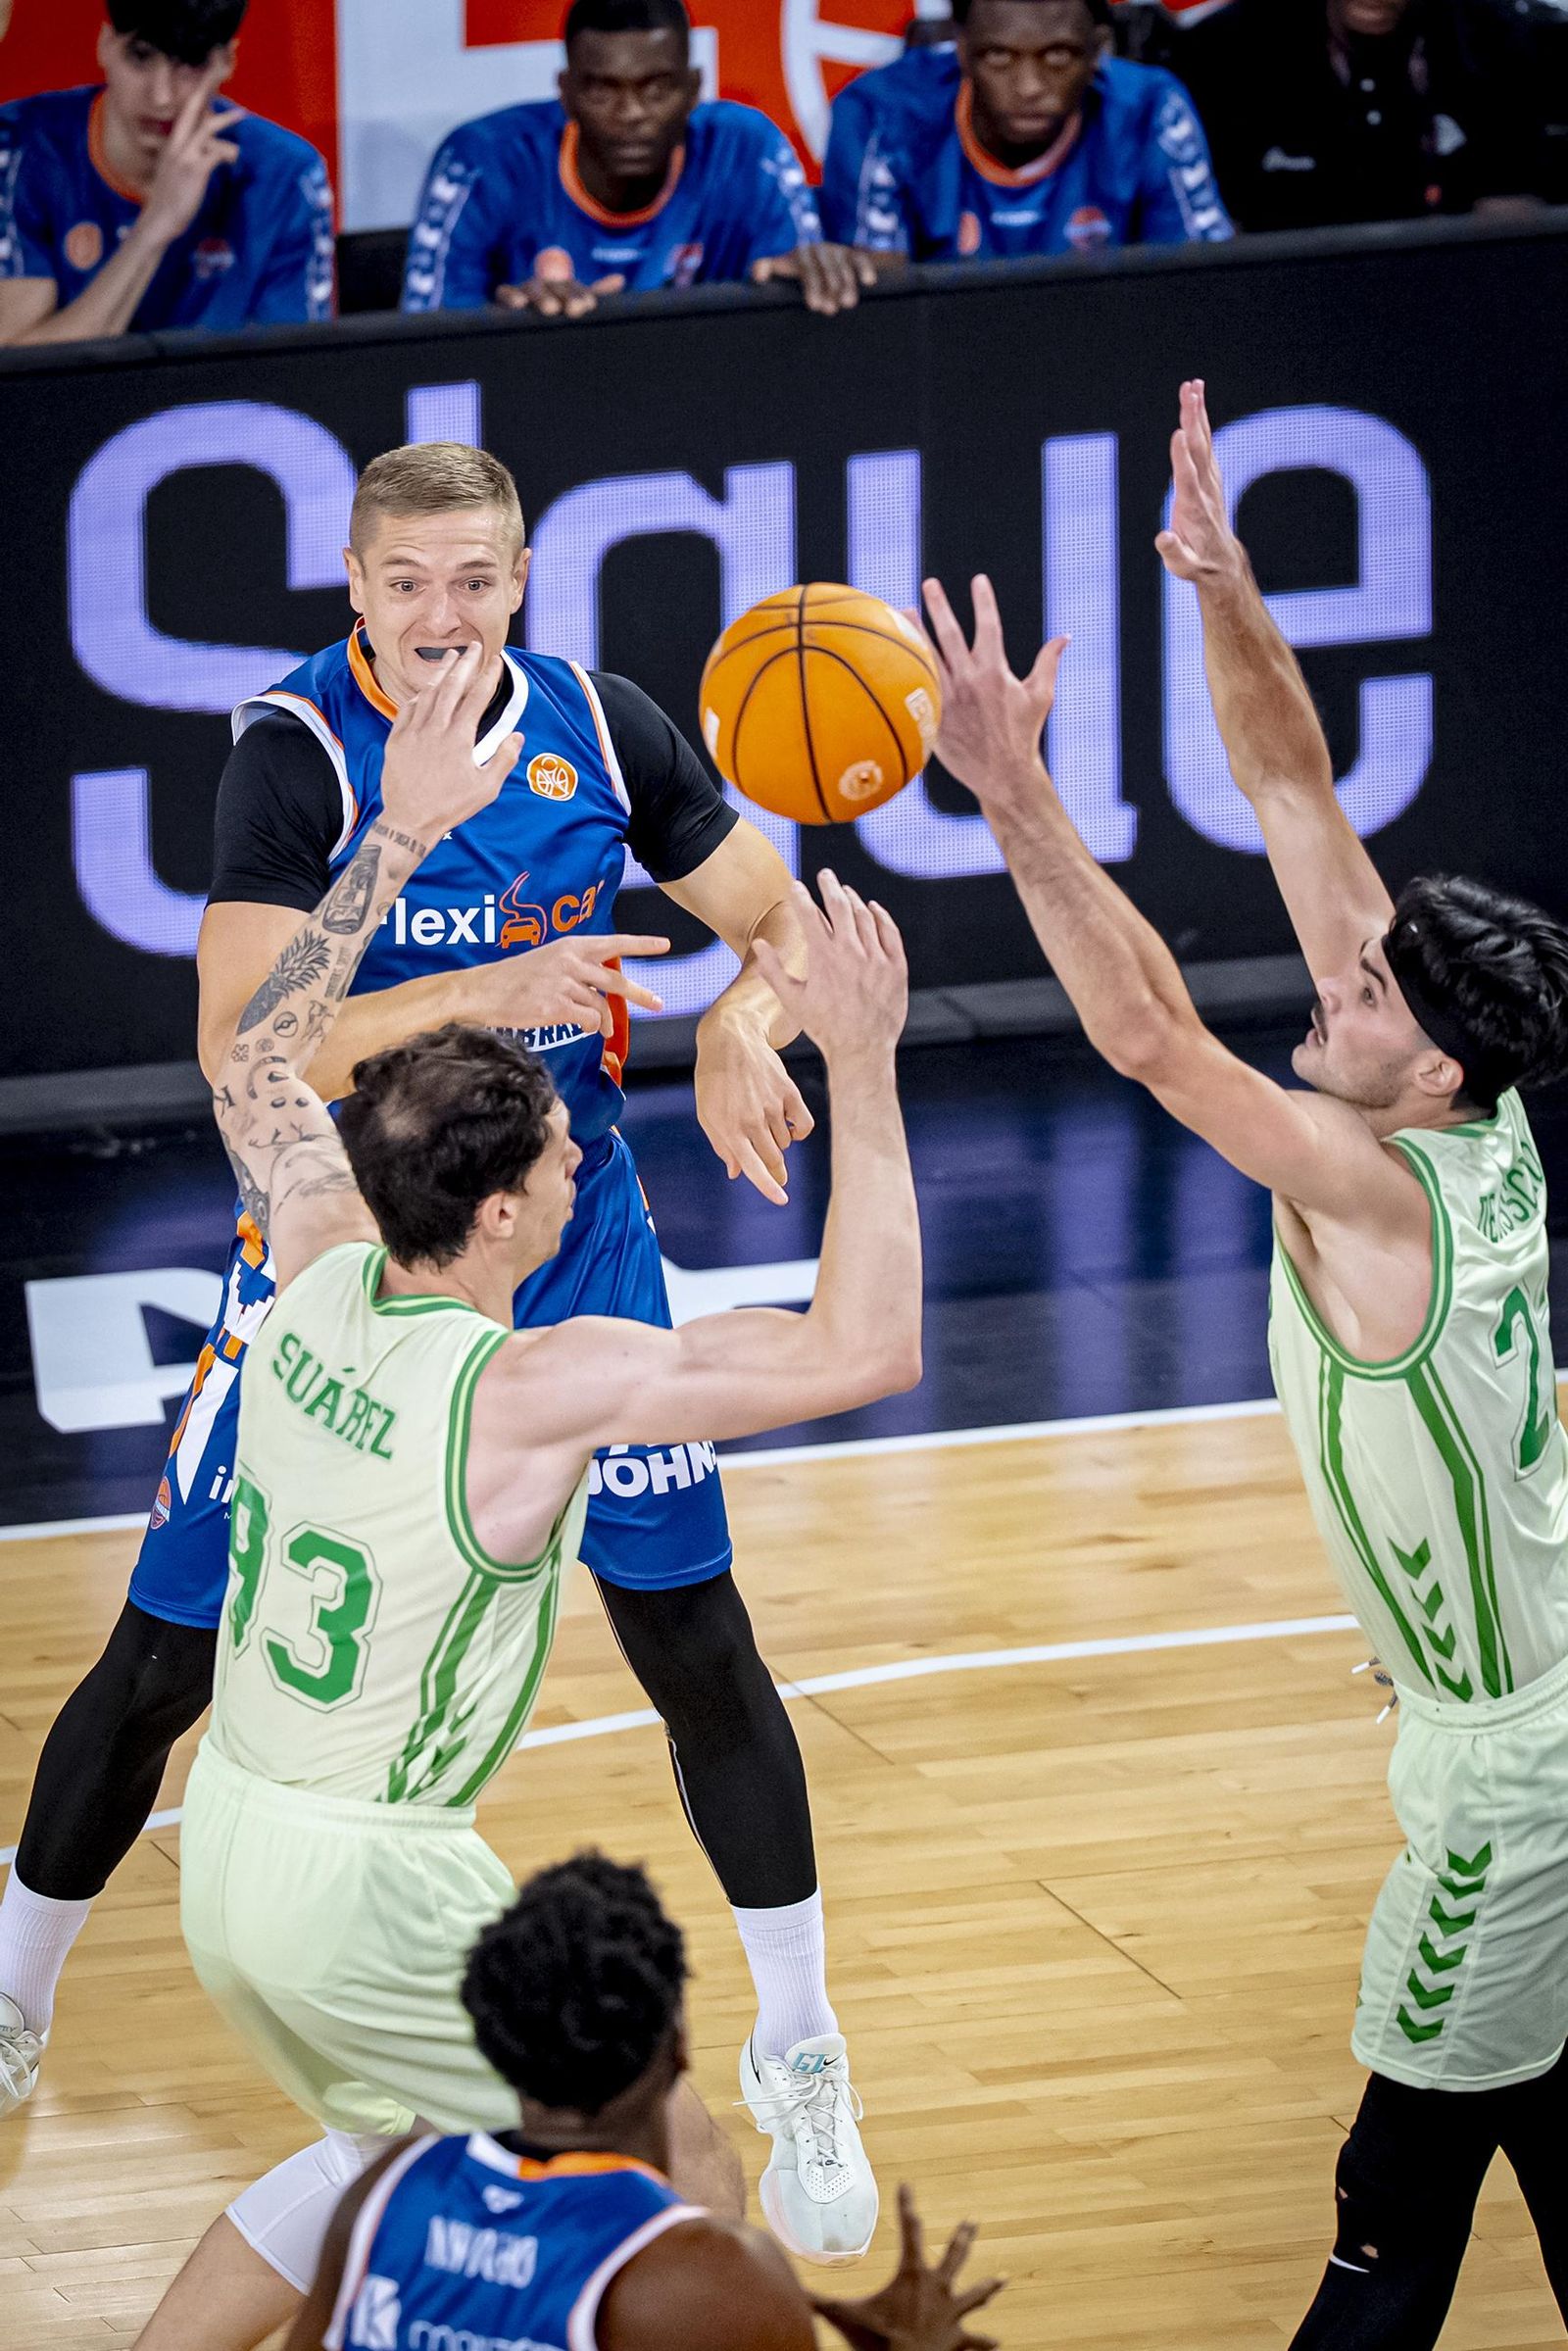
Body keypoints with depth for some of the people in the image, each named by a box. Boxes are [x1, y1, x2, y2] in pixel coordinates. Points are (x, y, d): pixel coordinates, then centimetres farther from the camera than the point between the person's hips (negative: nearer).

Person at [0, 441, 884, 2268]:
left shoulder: (598, 730, -6)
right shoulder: (298, 751, -18)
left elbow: (783, 920, 4)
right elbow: (242, 1043, -26)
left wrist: (741, 1024, -18)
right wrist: (486, 993, -34)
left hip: (566, 1227, 2)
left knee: (694, 1634, -2)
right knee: (167, 1655, 2)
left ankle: (800, 2063, 12)